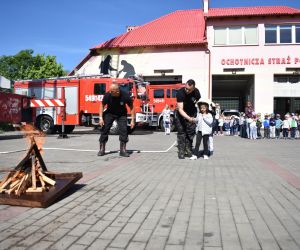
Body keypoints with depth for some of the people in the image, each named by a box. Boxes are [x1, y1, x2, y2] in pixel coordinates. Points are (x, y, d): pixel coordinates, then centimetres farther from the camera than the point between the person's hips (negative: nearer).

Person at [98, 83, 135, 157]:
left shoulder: (125, 96, -27)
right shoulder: (107, 95, -26)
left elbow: (131, 107, -13)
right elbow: (102, 105, -9)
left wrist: (132, 120, -16)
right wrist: (100, 118, -15)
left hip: (121, 114, 0)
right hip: (109, 113, 1)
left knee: (123, 130, -11)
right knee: (104, 129, -4)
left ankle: (123, 150, -1)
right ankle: (102, 149, 7)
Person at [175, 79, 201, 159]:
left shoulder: (196, 92, -18)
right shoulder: (180, 93, -29)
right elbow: (180, 109, -32)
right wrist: (188, 118, -46)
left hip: (192, 113, 3)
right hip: (181, 113, -3)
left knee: (191, 131, -3)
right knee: (181, 131, -7)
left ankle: (188, 149, 8)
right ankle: (181, 151, -2)